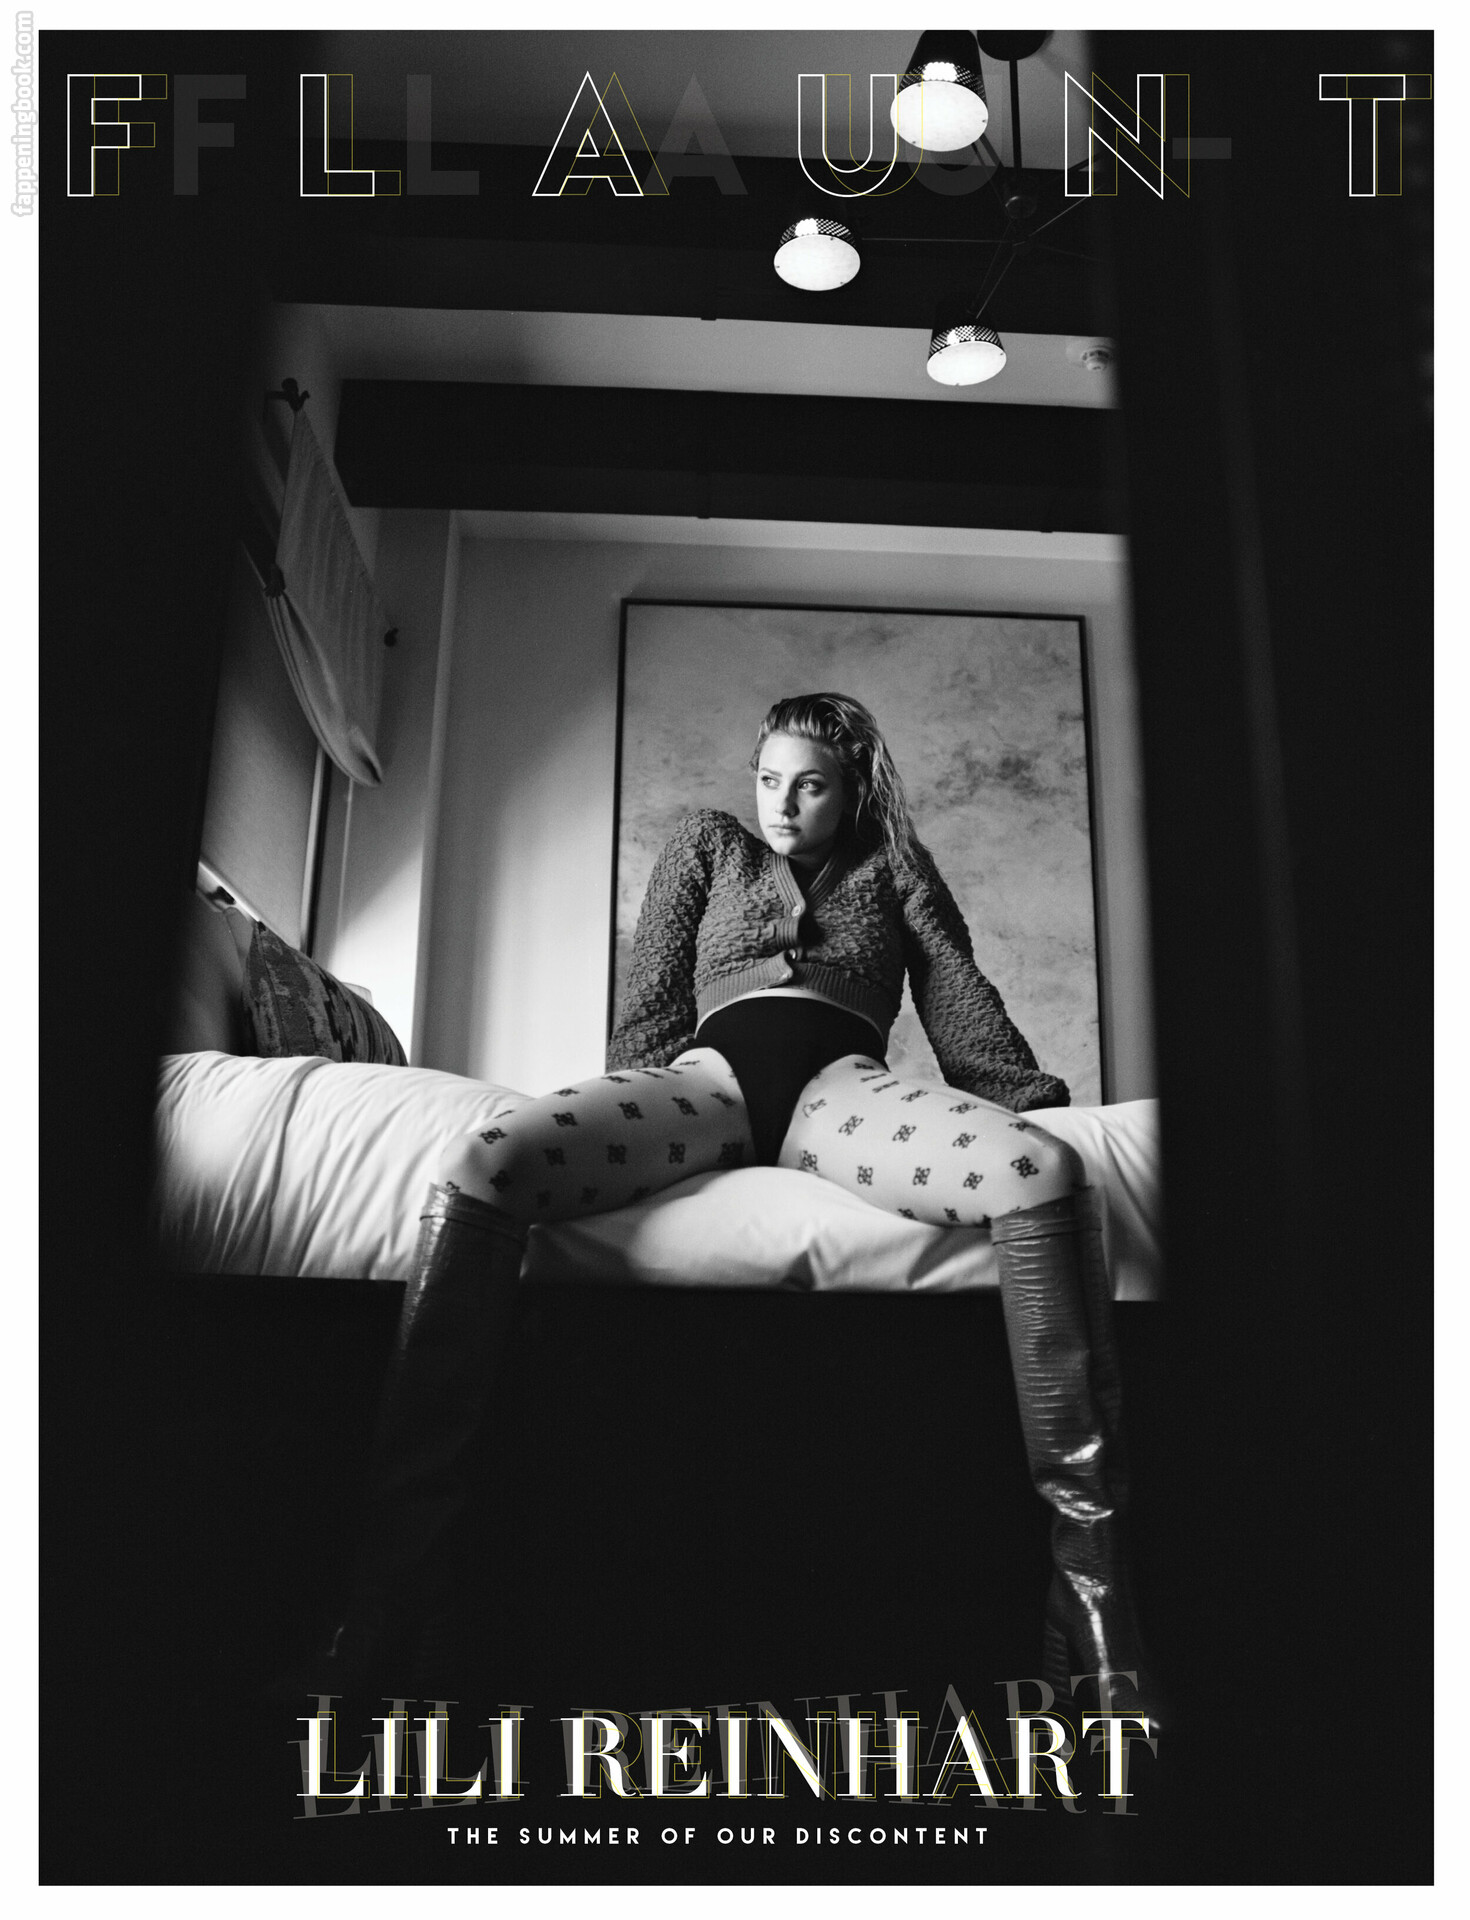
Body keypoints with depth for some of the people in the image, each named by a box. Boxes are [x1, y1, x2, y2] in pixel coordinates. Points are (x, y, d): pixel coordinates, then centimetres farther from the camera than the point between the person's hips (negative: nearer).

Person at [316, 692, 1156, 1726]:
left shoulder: (894, 867, 29)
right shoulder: (710, 842, 31)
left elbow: (960, 998, 22)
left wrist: (1032, 1095, 8)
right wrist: (618, 1116, 13)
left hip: (843, 1084, 0)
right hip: (708, 1073, 1)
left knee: (1046, 1172, -36)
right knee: (482, 1167, -33)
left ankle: (1090, 1593, -35)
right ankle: (387, 1581, -34)